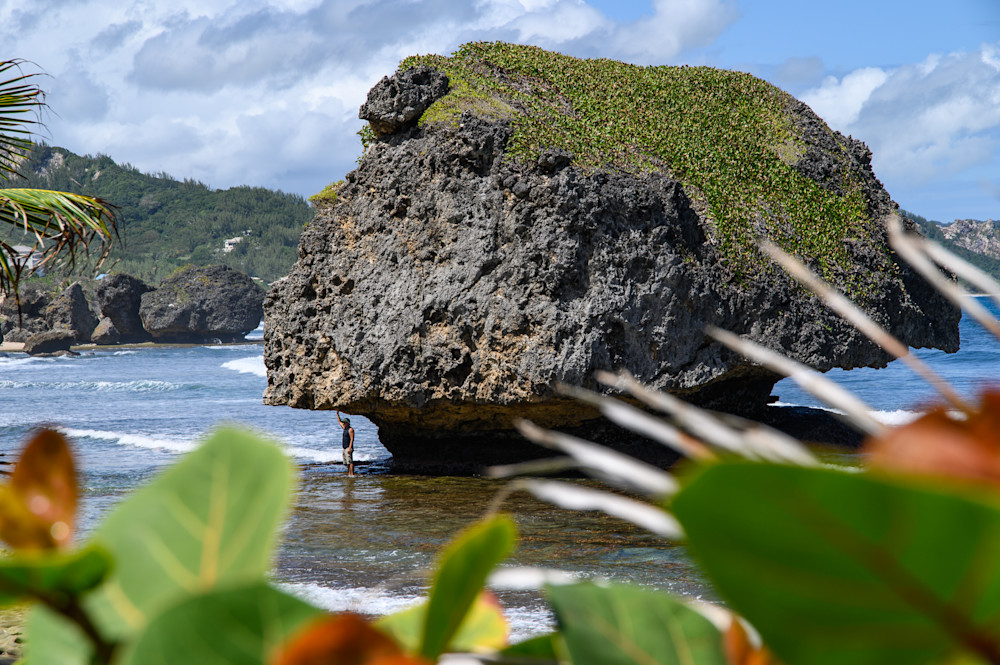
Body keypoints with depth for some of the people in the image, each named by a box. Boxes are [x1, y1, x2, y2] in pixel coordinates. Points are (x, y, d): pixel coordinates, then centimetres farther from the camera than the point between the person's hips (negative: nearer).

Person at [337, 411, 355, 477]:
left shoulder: (350, 429, -11)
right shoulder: (345, 428, 15)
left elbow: (352, 439, -18)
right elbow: (339, 422, 31)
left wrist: (349, 448, -24)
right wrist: (337, 414, 27)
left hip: (348, 448, -10)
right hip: (344, 448, 10)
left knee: (350, 461, -16)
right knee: (346, 462, 8)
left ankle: (352, 474, -21)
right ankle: (349, 474, 10)